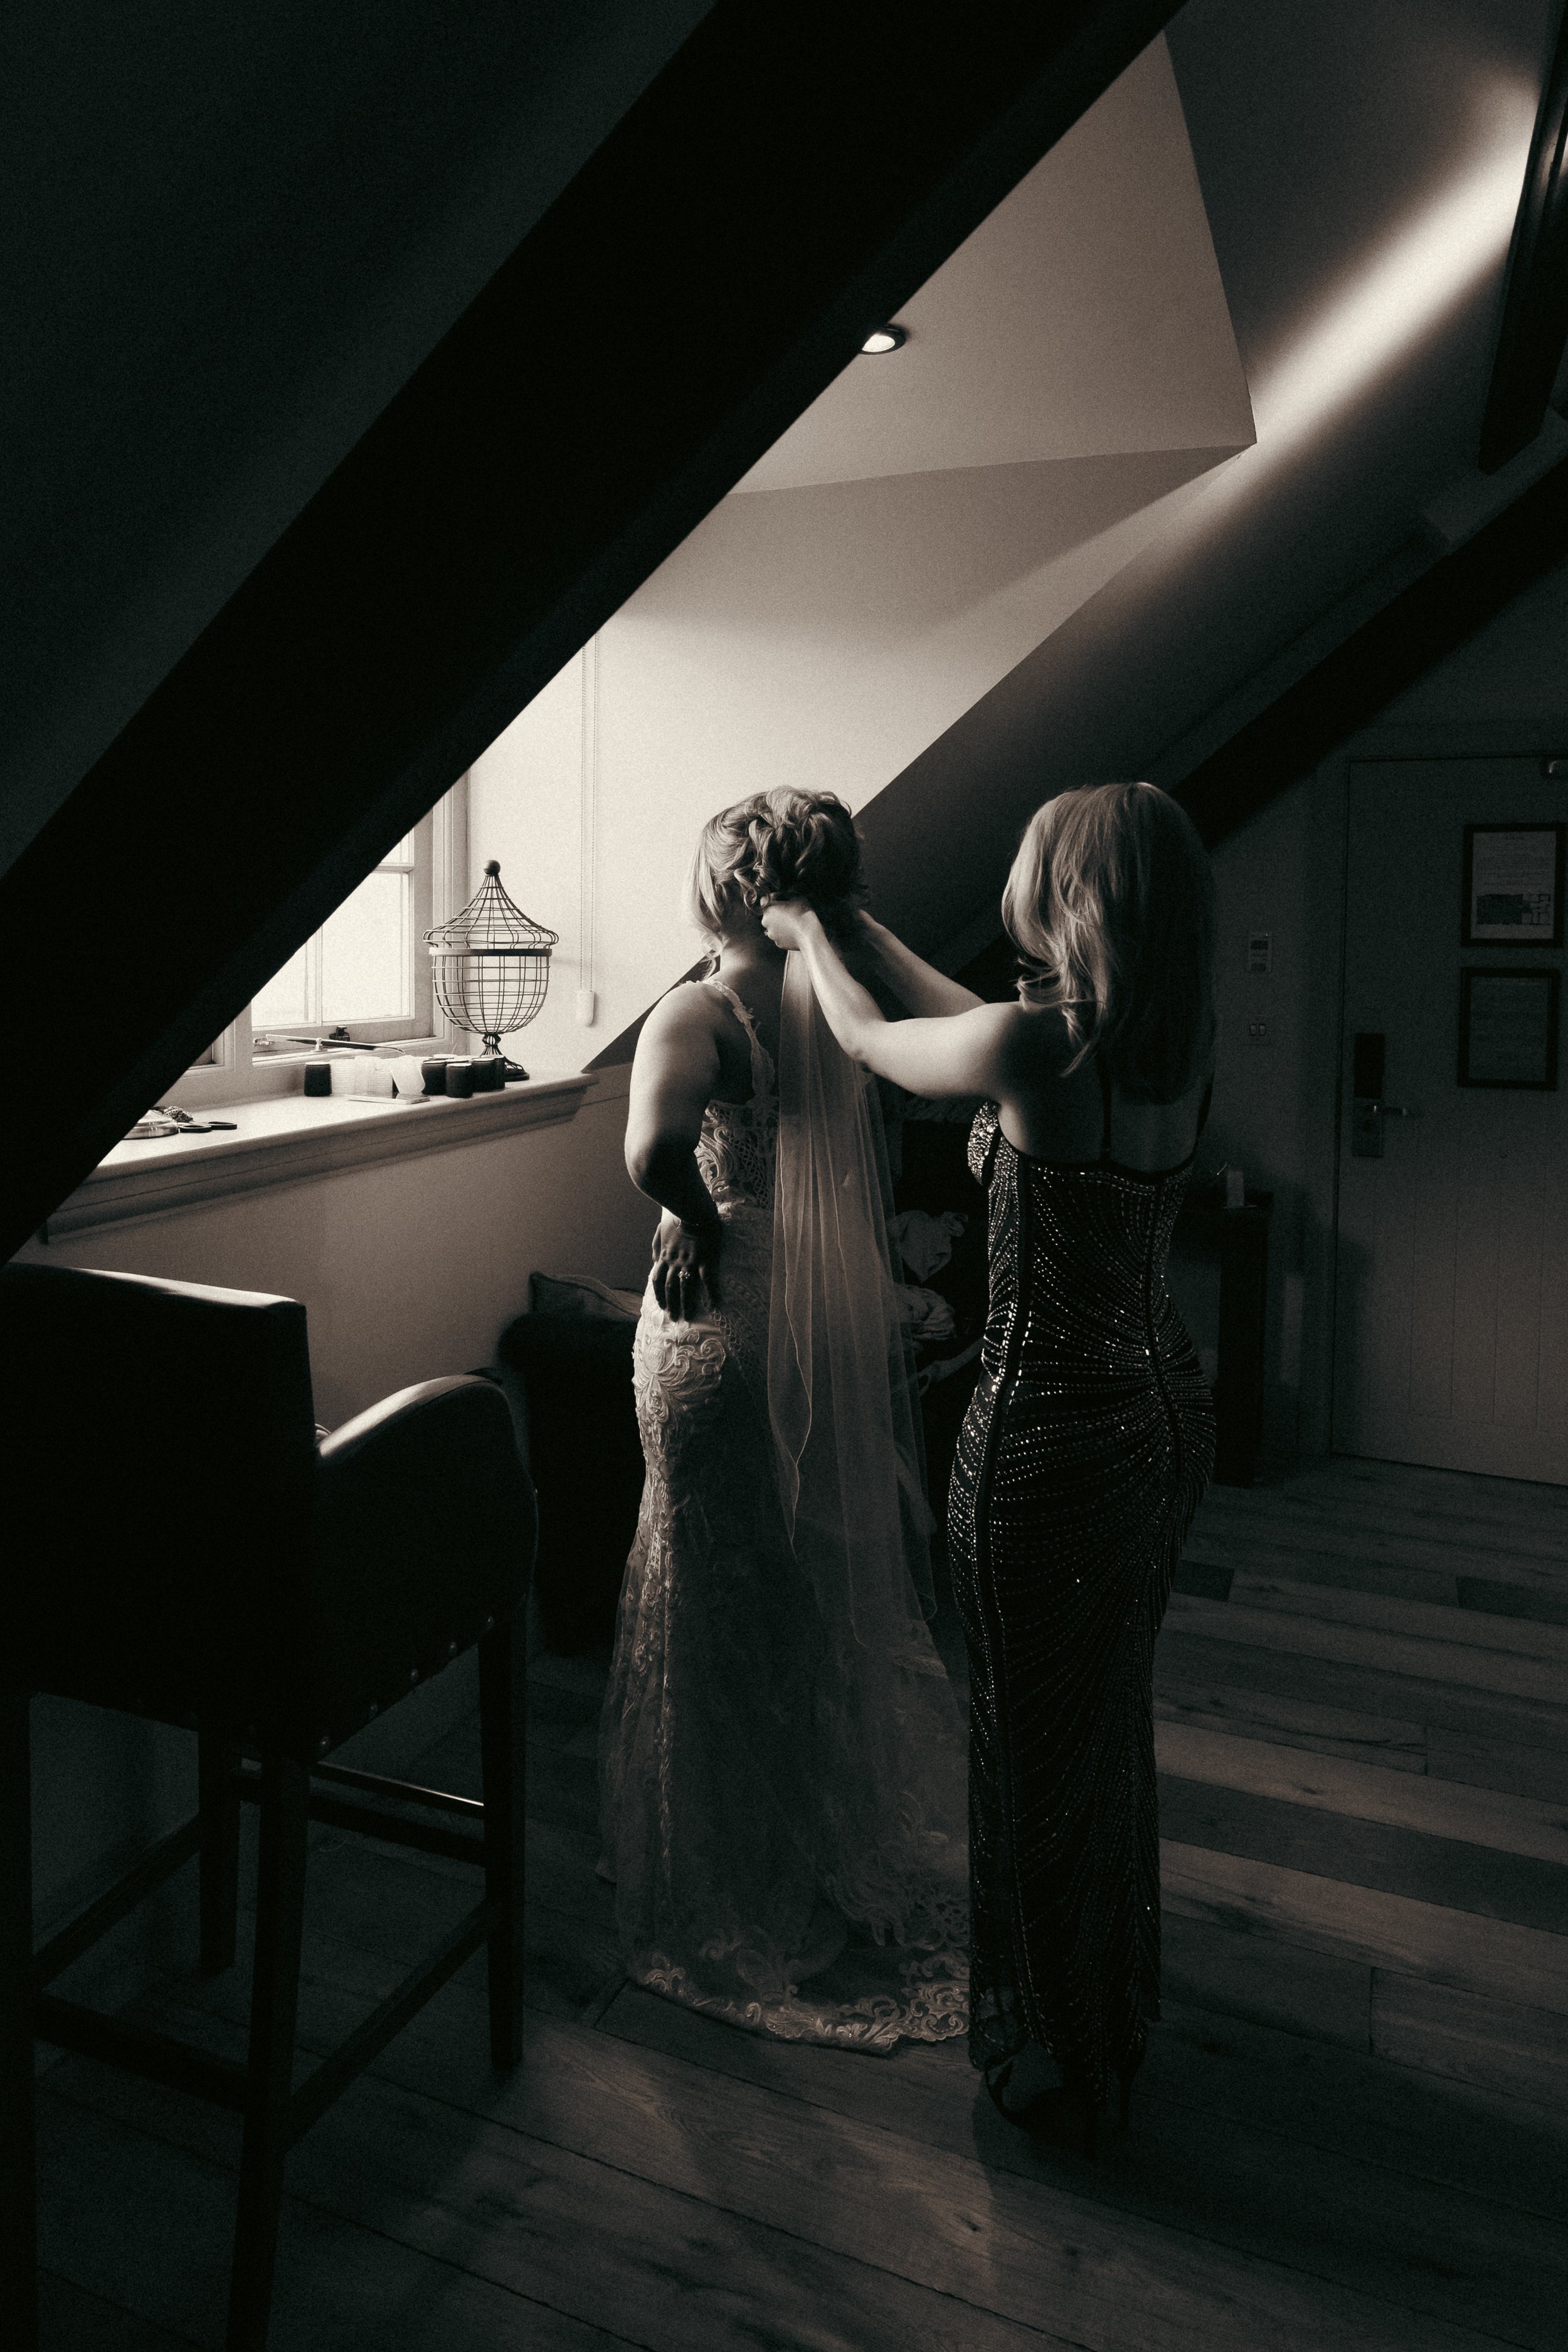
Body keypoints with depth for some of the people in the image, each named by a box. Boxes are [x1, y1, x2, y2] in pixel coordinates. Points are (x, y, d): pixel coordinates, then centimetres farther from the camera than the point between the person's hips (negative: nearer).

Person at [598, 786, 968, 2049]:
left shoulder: (698, 1011, -17)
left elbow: (656, 1145, -36)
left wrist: (696, 1223, -19)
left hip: (729, 1327, -6)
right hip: (848, 1318, 7)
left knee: (730, 1612, 10)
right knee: (843, 1601, 21)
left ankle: (740, 1910, 28)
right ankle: (858, 1861, 41)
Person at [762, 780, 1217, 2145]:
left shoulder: (1034, 1046, -23)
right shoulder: (1179, 1048, 0)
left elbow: (867, 1038, -3)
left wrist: (808, 935, 16)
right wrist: (865, 930, 25)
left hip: (1058, 1432, -8)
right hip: (1168, 1412, 8)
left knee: (1040, 1739, 12)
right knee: (1114, 1721, 25)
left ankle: (1057, 2051, 34)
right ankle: (1122, 2007, 47)